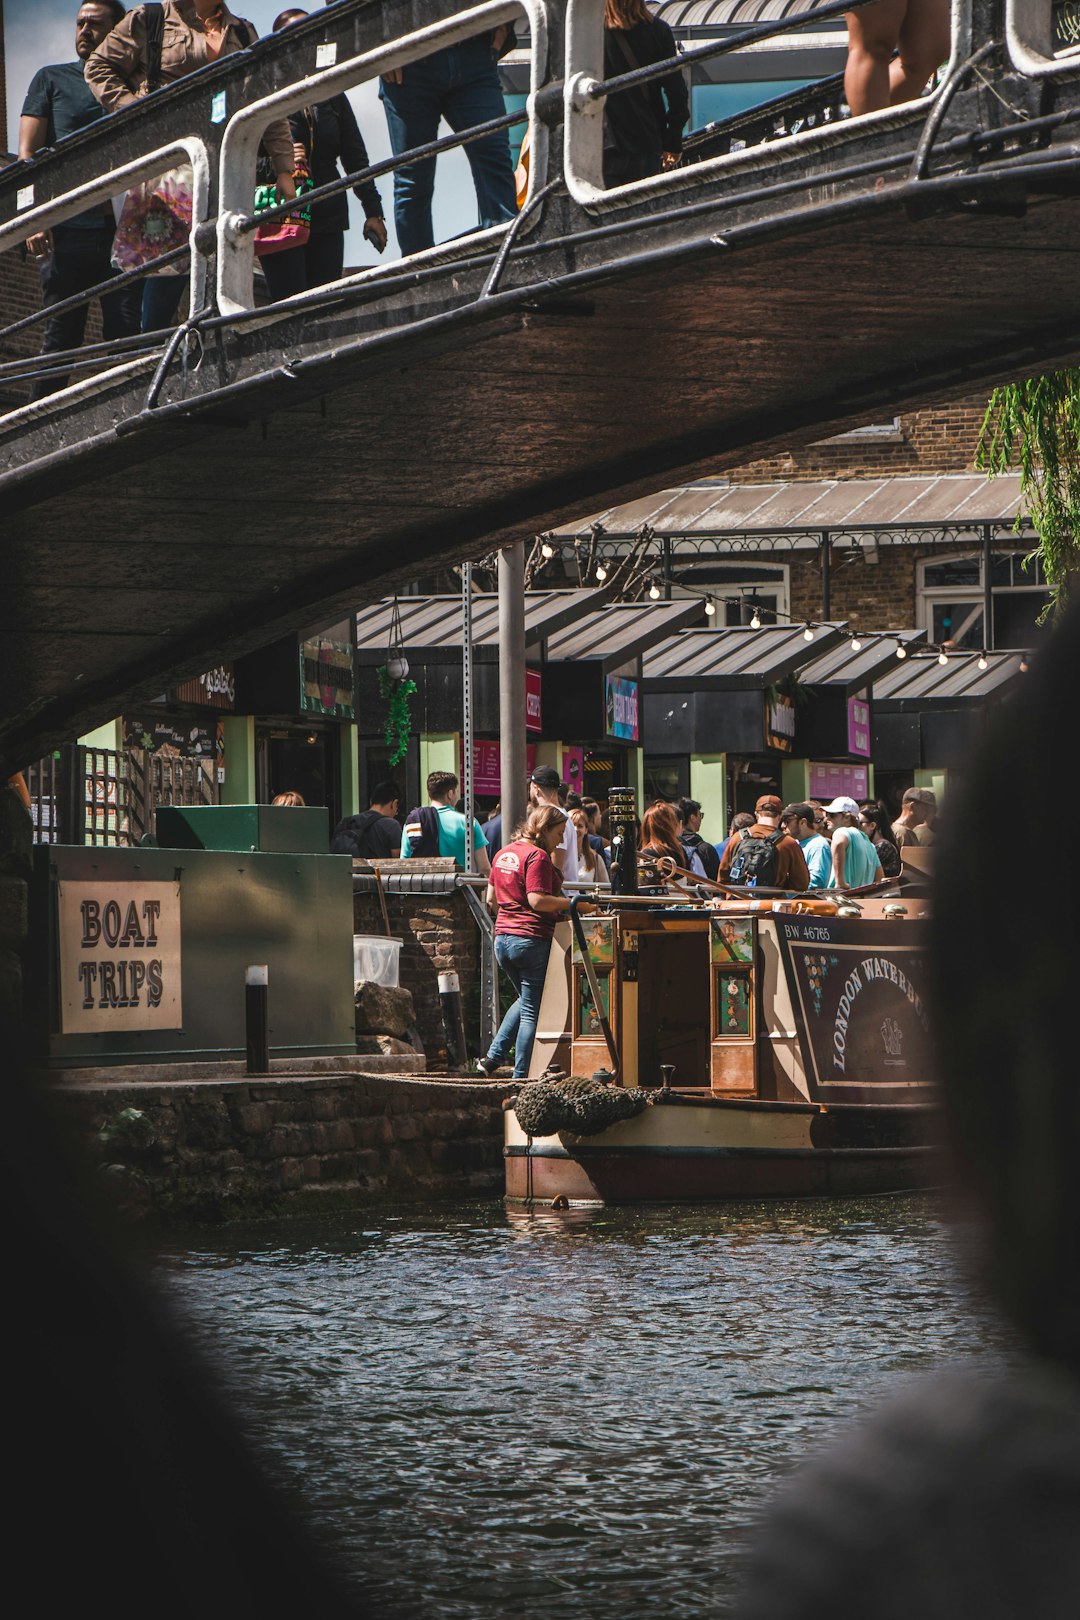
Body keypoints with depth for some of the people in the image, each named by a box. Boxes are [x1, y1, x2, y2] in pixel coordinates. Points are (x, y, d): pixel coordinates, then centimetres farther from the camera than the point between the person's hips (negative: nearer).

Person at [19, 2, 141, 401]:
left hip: (124, 230, 1)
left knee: (126, 337, -5)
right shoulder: (52, 79, 13)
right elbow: (28, 154, 6)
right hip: (67, 229, -1)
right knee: (60, 338, -2)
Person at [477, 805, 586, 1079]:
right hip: (532, 940, -9)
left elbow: (491, 898, 19)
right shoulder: (537, 856, -13)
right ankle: (521, 1076, 0)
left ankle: (493, 1057, 19)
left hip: (502, 939, 9)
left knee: (527, 999, 26)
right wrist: (573, 903, -16)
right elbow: (538, 900, -21)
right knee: (533, 1010, -1)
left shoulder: (503, 853, 13)